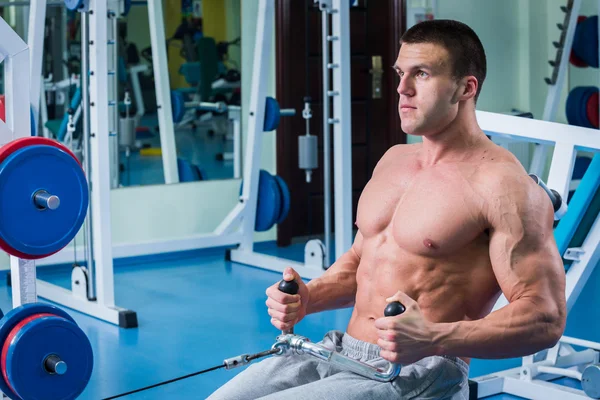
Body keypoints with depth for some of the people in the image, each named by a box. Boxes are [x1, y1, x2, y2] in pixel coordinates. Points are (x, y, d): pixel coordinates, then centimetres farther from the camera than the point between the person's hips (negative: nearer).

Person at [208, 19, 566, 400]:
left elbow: (546, 319, -16)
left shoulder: (503, 185, -12)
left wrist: (434, 340, -29)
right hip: (338, 351, 8)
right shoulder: (394, 159, 14)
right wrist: (308, 297, 4)